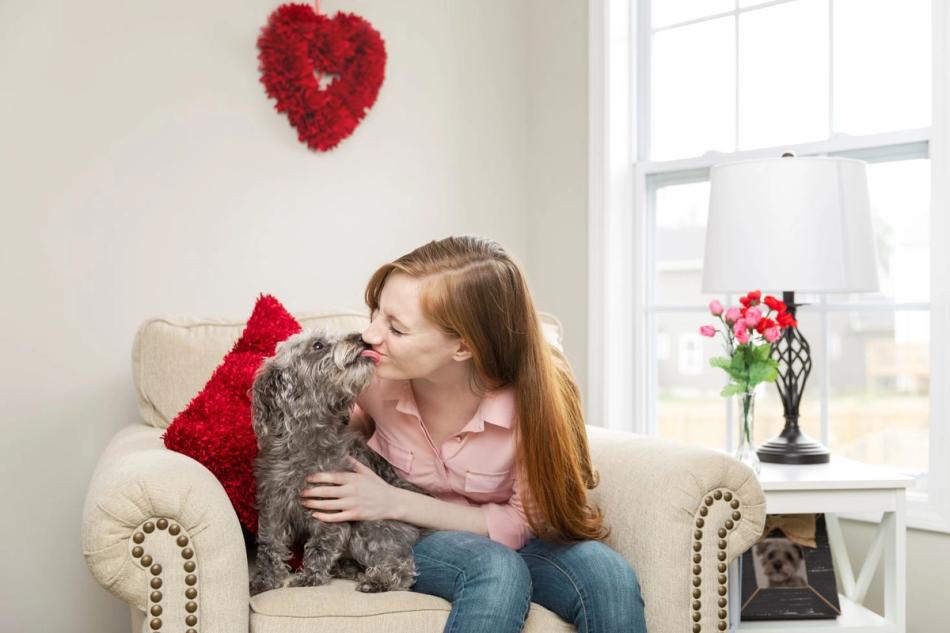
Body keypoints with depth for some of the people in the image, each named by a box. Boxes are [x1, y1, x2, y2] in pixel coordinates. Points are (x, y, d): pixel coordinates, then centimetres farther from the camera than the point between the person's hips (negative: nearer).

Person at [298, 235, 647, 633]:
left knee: (608, 574, -31)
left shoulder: (537, 389, -25)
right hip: (400, 538, 0)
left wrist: (396, 502, -24)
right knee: (497, 569, -35)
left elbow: (525, 522, -16)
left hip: (501, 537, 0)